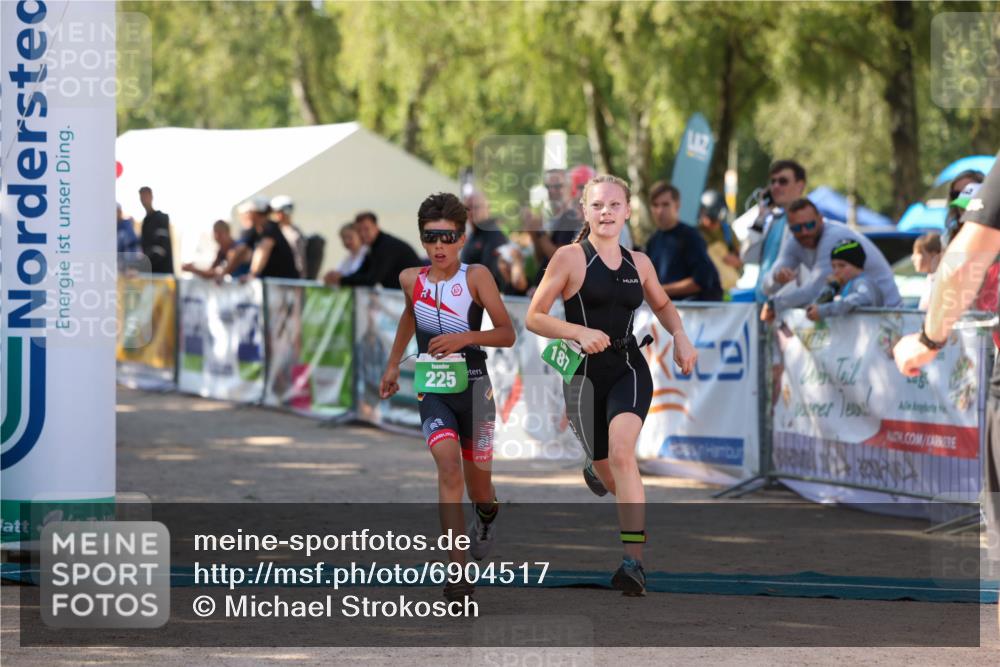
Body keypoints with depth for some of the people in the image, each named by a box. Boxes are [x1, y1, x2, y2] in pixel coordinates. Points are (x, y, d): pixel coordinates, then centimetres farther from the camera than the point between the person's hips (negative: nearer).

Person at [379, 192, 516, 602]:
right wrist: (393, 364, 29)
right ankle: (458, 572, -25)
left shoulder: (476, 277, -9)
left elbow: (507, 334, -10)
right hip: (433, 390, 1)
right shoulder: (411, 280, 1)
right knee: (448, 466, -23)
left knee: (479, 487, 12)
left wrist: (465, 338, -25)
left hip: (474, 388, -1)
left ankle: (487, 514, 52)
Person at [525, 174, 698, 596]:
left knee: (621, 454, -25)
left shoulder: (638, 263, 7)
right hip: (585, 373, -1)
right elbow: (533, 318, -5)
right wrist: (580, 333, -21)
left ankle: (634, 562, -31)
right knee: (611, 475, 11)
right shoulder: (570, 257, -4)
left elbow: (662, 305, 27)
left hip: (629, 370, 1)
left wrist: (680, 337, 7)